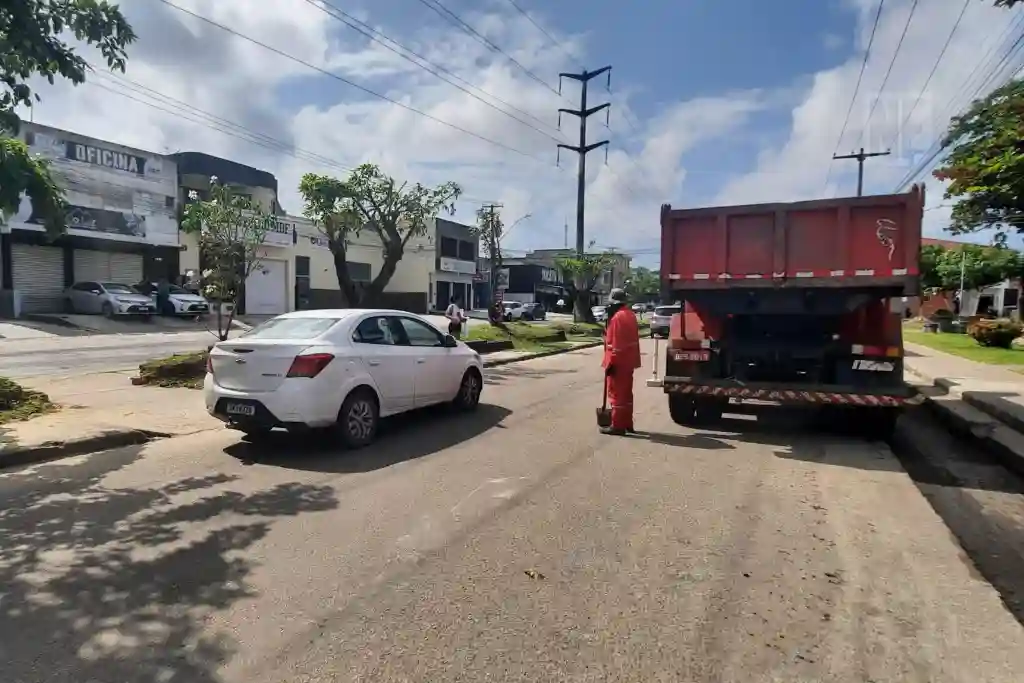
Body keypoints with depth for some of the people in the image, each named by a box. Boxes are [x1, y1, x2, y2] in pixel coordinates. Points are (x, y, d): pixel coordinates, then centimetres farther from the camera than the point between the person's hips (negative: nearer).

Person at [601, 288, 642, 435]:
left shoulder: (617, 317, -19)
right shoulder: (630, 315, 12)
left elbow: (616, 343, -23)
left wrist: (611, 363, -20)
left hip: (619, 362, -10)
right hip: (629, 361, 10)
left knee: (616, 393, -3)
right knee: (626, 393, 15)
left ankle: (618, 426, 1)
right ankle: (627, 424, 22)